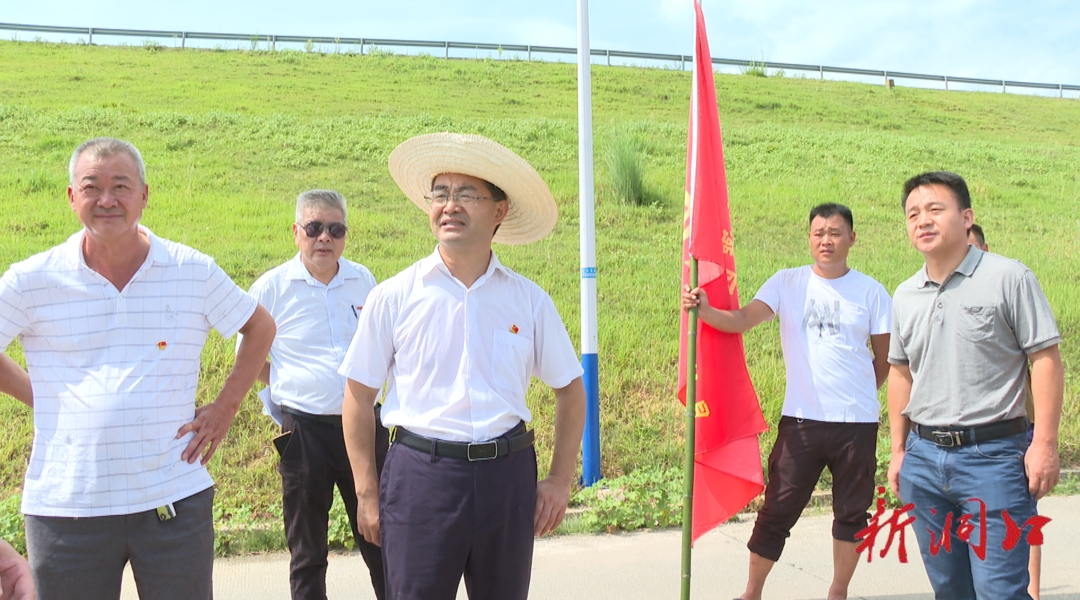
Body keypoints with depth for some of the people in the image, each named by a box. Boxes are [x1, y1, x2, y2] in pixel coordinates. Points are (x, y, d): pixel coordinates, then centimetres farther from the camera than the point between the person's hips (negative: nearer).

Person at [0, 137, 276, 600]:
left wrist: (226, 406, 5)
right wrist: (39, 396, 2)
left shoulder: (193, 272, 0)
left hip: (174, 501, 0)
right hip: (66, 506, 0)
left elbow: (260, 328, 13)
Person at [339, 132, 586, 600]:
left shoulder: (530, 301, 3)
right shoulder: (394, 297, -1)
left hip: (507, 475, 2)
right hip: (420, 475, -2)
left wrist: (561, 480, 7)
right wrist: (367, 493, 0)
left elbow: (571, 389, 13)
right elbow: (358, 397, 3)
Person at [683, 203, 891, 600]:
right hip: (801, 419, -1)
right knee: (777, 511, 4)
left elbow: (885, 358, 10)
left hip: (857, 422, 1)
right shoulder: (788, 283, 0)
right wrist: (705, 311, -32)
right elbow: (743, 319, -15)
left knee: (852, 513, 13)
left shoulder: (871, 292, 1)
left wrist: (857, 394, 11)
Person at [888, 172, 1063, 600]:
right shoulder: (905, 297, 10)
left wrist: (1045, 444, -12)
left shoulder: (1009, 278, -6)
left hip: (993, 454, -5)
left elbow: (1046, 360, -6)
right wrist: (899, 450, 15)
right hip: (924, 456, 5)